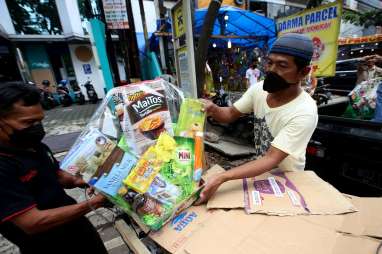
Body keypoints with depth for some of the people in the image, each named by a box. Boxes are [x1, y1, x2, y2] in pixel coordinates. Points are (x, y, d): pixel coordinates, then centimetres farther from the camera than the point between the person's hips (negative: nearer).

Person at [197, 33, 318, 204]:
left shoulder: (304, 112, -29)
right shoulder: (259, 89, -11)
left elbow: (272, 159, -34)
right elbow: (231, 114, -4)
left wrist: (221, 178, -45)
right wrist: (213, 110, -27)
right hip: (259, 171, 5)